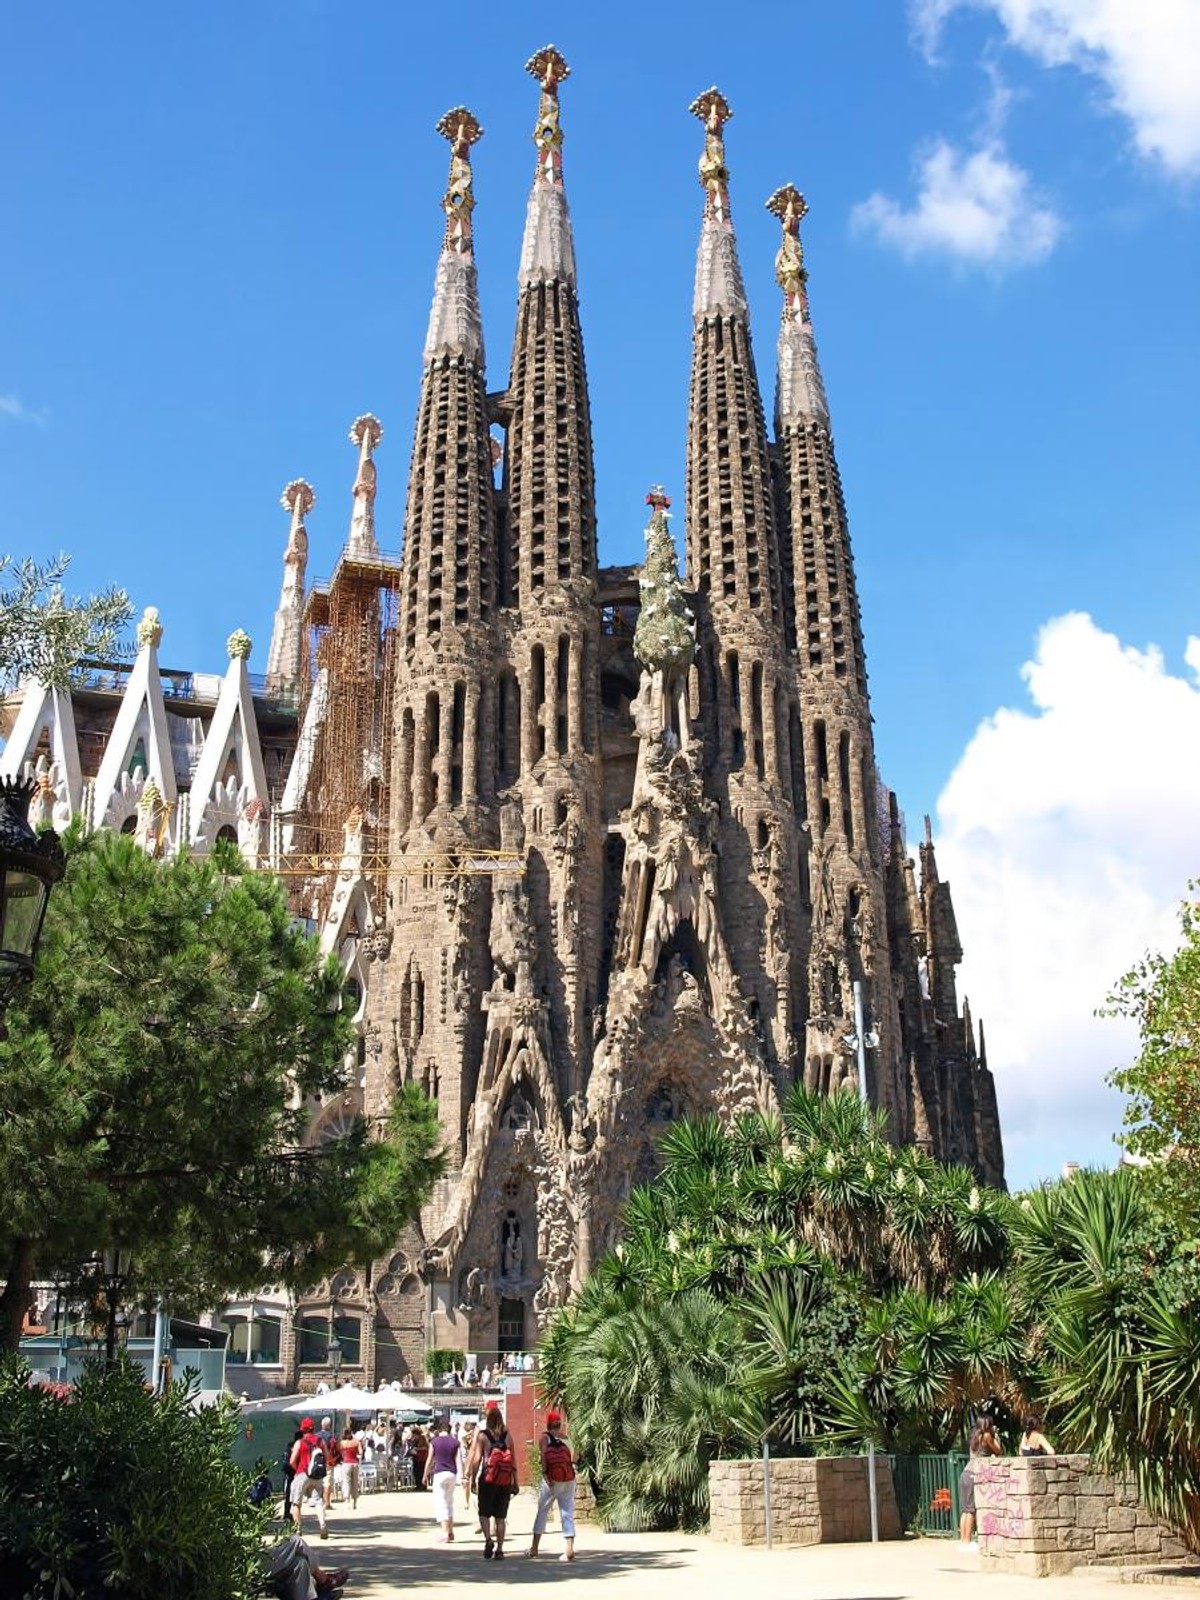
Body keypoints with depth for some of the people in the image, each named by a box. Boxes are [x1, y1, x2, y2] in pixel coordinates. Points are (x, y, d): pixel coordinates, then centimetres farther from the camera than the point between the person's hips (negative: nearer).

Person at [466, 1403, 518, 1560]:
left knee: (484, 1513, 8)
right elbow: (514, 1460, 5)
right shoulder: (508, 1436, 4)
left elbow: (477, 1459, -6)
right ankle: (499, 1549, 7)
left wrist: (473, 1479, 1)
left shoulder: (482, 1435, -4)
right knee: (501, 1516, 10)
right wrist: (515, 1482, 11)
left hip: (487, 1480, -3)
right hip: (505, 1482, 3)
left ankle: (488, 1539, -15)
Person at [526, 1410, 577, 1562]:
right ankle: (569, 1549, -6)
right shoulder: (566, 1438, 14)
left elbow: (543, 1456, -10)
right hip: (569, 1479, 3)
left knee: (542, 1512, 11)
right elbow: (573, 1457, 4)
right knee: (568, 1514, 4)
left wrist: (544, 1474, -15)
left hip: (553, 1480, -3)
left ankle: (534, 1547, 16)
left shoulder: (545, 1437, 5)